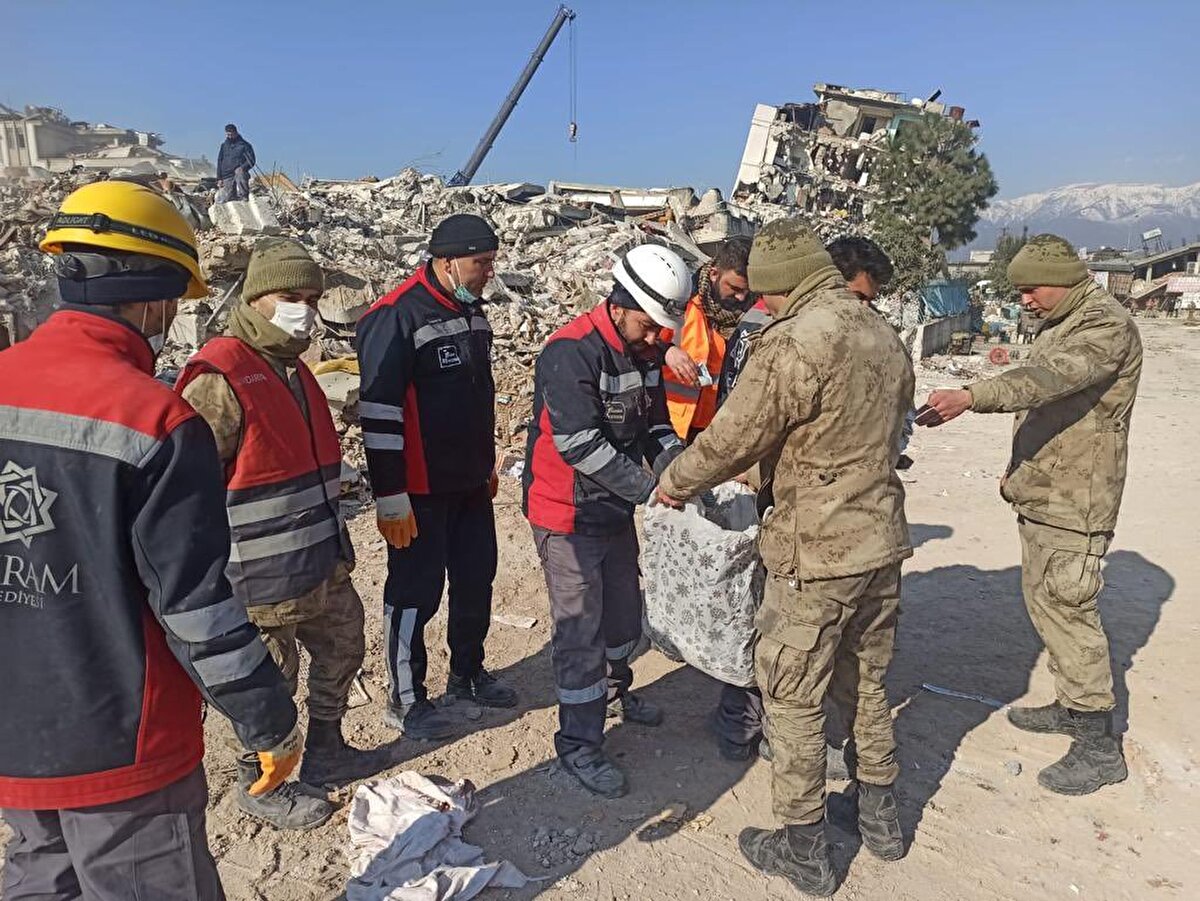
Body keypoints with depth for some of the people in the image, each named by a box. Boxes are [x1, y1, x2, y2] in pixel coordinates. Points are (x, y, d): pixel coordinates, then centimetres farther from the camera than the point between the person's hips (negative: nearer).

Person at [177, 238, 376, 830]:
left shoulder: (294, 371, 11)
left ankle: (325, 751, 45)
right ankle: (258, 786, 32)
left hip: (323, 568, 9)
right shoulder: (220, 381, -20)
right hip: (262, 581, -9)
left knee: (341, 652, 22)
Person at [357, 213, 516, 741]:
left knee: (476, 580, 17)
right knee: (415, 593, 3)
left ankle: (468, 674, 36)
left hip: (470, 483, 8)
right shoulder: (395, 318, -17)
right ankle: (406, 701, 21)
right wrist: (390, 498, -20)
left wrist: (488, 462, 23)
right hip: (420, 492, -8)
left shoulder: (472, 313, 10)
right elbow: (380, 413, -20)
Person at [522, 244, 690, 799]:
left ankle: (614, 694, 47)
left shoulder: (644, 352, 3)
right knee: (581, 631, -1)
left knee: (624, 611, 23)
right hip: (568, 516, -8)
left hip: (616, 510, 9)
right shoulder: (571, 353, -24)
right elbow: (580, 444, -29)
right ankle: (579, 745, 15)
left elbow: (654, 420, 10)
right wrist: (649, 488, -26)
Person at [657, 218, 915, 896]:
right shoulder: (886, 337, 5)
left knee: (795, 700, 9)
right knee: (867, 685, 23)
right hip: (882, 542, 8)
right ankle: (882, 817, 40)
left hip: (814, 556, -8)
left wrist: (677, 483, 3)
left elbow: (733, 437, -15)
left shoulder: (794, 341, -21)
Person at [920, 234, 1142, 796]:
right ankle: (1071, 705, 33)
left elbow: (1048, 378, -34)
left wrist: (972, 396, -47)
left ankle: (1099, 745, 5)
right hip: (1040, 495, 10)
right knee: (1042, 599, 17)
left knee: (1064, 607, -7)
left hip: (1076, 501, -10)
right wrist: (1018, 472, 19)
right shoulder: (1056, 329, 17)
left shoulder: (1106, 325, -15)